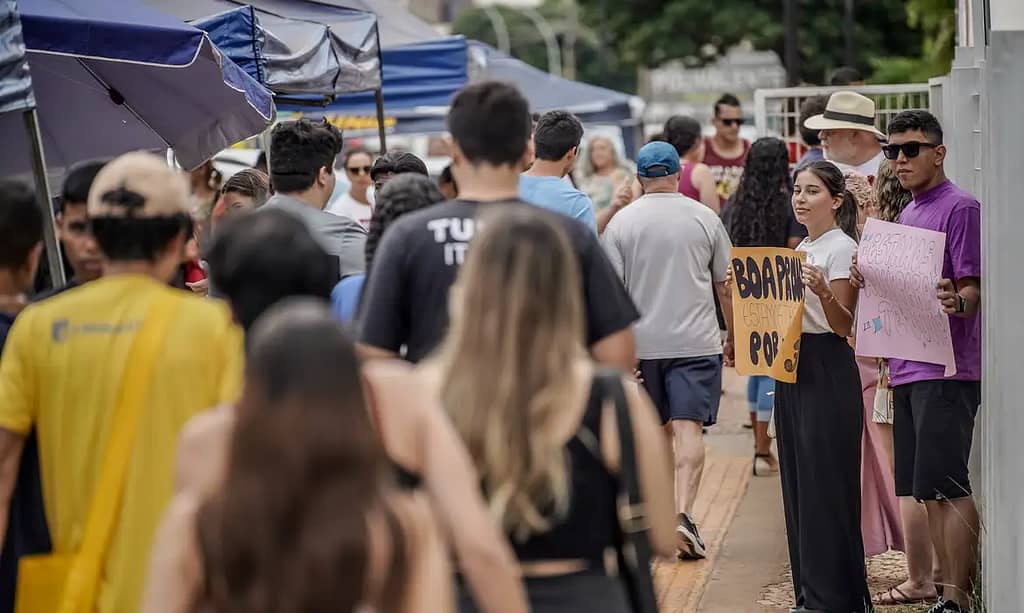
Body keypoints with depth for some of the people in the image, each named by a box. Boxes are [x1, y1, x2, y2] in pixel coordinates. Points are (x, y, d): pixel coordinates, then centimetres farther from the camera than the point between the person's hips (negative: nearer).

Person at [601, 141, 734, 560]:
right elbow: (726, 286, 7)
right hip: (696, 341, -1)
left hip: (643, 343, 1)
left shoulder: (621, 222, 1)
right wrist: (732, 337, 18)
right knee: (689, 429, -7)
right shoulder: (705, 219, 2)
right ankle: (683, 513, -23)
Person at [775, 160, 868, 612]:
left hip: (828, 371, -9)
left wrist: (823, 292, -31)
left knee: (825, 485, -6)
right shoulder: (800, 249, 17)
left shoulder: (842, 247, -8)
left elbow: (844, 326, -13)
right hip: (792, 369, 9)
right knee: (798, 484, 9)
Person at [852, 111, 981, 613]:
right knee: (928, 492, 10)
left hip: (947, 369, -8)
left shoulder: (960, 208, -7)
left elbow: (974, 289, -12)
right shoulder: (906, 216, 19)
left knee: (947, 486, -9)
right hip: (906, 369, 9)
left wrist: (957, 301, -34)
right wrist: (870, 281, 3)